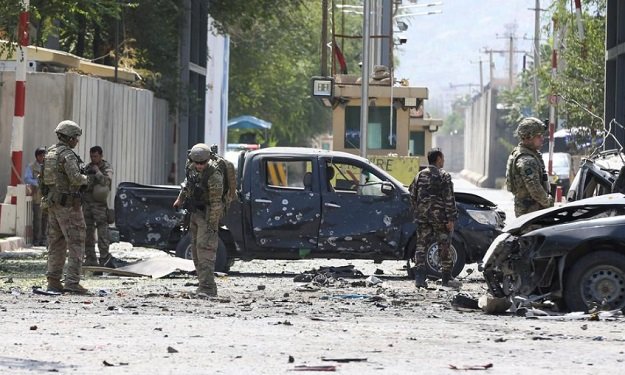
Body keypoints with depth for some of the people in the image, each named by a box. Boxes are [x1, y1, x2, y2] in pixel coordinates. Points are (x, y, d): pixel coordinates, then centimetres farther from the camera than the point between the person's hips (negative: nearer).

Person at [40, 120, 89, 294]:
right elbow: (75, 178, -26)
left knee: (56, 243, 12)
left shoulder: (49, 152, 11)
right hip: (68, 204, -9)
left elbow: (43, 177, 17)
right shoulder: (68, 155, -16)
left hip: (52, 202, 9)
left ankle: (53, 281, 11)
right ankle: (72, 282, -12)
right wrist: (85, 179, -6)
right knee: (76, 242, -6)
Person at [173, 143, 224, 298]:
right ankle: (206, 285, 18)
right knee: (196, 249, 11)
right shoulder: (192, 166, -1)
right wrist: (180, 198, 26)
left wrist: (212, 225, -22)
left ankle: (207, 288, -22)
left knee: (205, 248, -17)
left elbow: (216, 202, -23)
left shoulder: (214, 175, -25)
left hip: (207, 214, -8)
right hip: (195, 213, 8)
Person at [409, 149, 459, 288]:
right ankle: (446, 278, 7)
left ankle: (419, 277, -3)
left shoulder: (420, 175, 9)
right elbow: (449, 199, -12)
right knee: (444, 246, 4)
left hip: (422, 215, 5)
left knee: (421, 245, 6)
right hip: (439, 214, -5)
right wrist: (451, 219, -11)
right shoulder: (443, 176, -7)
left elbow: (413, 196, 12)